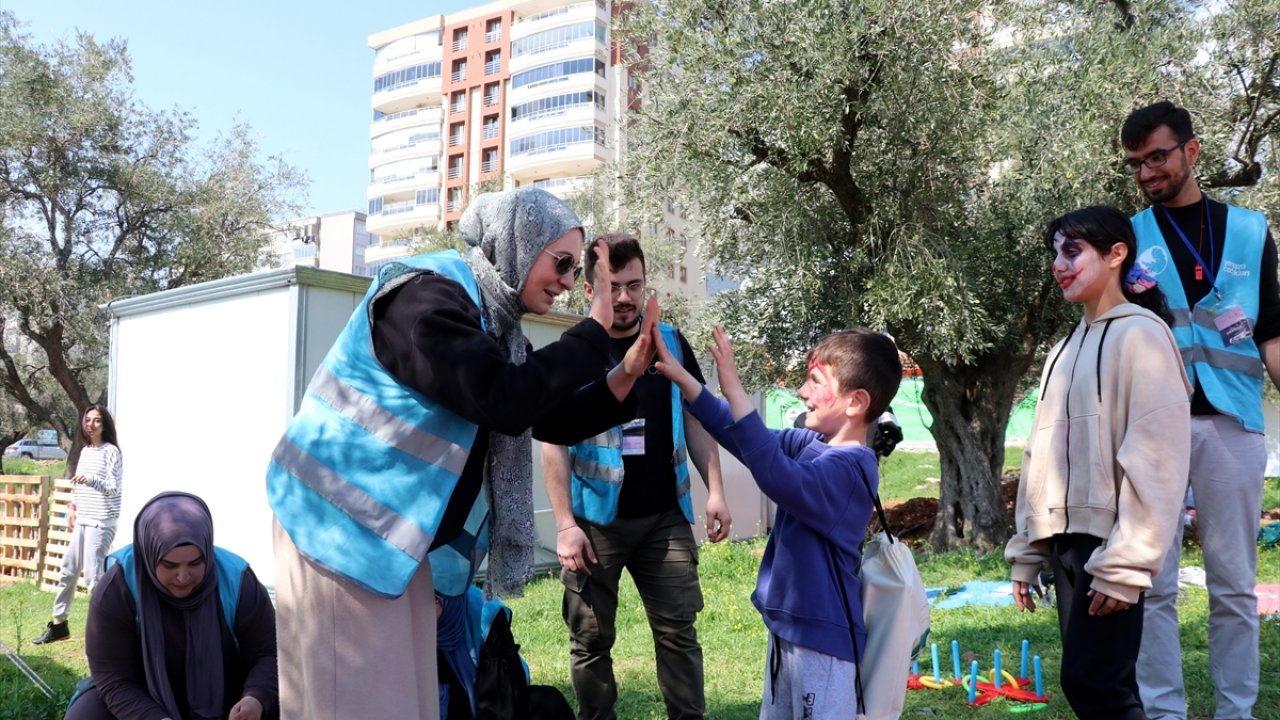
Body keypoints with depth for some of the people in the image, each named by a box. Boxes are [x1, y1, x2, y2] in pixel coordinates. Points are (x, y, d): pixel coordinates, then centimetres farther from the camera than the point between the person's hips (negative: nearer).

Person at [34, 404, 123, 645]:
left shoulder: (111, 452, -9)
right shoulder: (85, 450, 13)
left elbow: (114, 489, -16)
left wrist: (90, 479, -31)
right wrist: (73, 512, 22)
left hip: (101, 522, -8)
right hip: (82, 521, 8)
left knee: (93, 575, -11)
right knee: (68, 571, 12)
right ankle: (58, 624, 24)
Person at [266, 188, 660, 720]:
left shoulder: (490, 320, 10)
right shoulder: (426, 297, -18)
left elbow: (552, 420, 12)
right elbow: (505, 401, -29)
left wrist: (626, 376, -4)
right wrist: (595, 331, -19)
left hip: (396, 533, 9)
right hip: (342, 522, -9)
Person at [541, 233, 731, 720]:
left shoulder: (671, 343, 6)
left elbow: (695, 420, 11)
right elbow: (554, 445, -5)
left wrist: (715, 490, 0)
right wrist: (565, 524, -12)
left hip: (665, 517, 2)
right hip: (596, 520, -2)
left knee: (679, 632, 7)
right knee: (591, 641, 7)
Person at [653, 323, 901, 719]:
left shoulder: (850, 468, -23)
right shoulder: (810, 444, 5)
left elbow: (780, 479, -40)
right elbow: (750, 441, 13)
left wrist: (734, 390, -41)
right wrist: (683, 379, 5)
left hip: (822, 638, -9)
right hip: (788, 626, 9)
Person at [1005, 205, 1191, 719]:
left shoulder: (1139, 334, -6)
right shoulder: (1065, 348, 17)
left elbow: (1156, 456, -14)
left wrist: (1126, 564, -18)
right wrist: (1026, 552, 14)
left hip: (1108, 543, -7)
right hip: (1064, 538, 7)